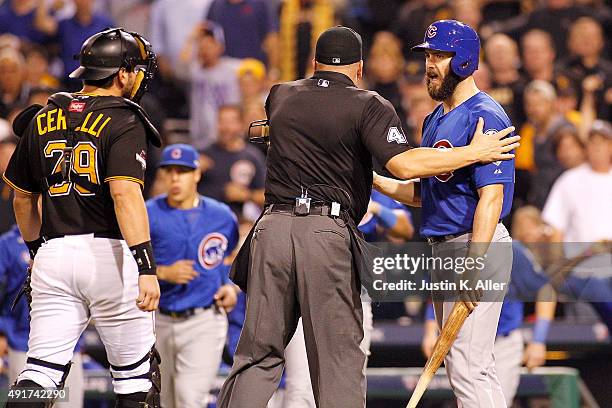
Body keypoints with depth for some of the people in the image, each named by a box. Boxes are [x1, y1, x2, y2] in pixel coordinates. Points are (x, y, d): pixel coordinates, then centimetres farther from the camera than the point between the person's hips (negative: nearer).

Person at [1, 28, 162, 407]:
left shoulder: (41, 120, 12)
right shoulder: (123, 123, -7)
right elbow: (125, 194, -20)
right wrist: (147, 268, -26)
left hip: (53, 255, 5)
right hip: (109, 253, -5)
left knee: (42, 369, 0)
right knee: (136, 373, 8)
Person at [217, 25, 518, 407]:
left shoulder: (280, 96, 17)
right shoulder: (368, 106, 2)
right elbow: (404, 164, -13)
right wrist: (474, 153, -3)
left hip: (273, 228, 4)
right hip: (328, 234, -4)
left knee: (259, 352, 8)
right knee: (338, 360, 1)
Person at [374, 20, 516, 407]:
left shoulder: (484, 117, -14)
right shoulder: (435, 120, 17)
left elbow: (491, 197, -22)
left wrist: (472, 267, -28)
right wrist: (374, 180, 10)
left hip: (477, 246, -10)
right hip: (443, 249, 10)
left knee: (467, 368, -14)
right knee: (468, 367, 13)